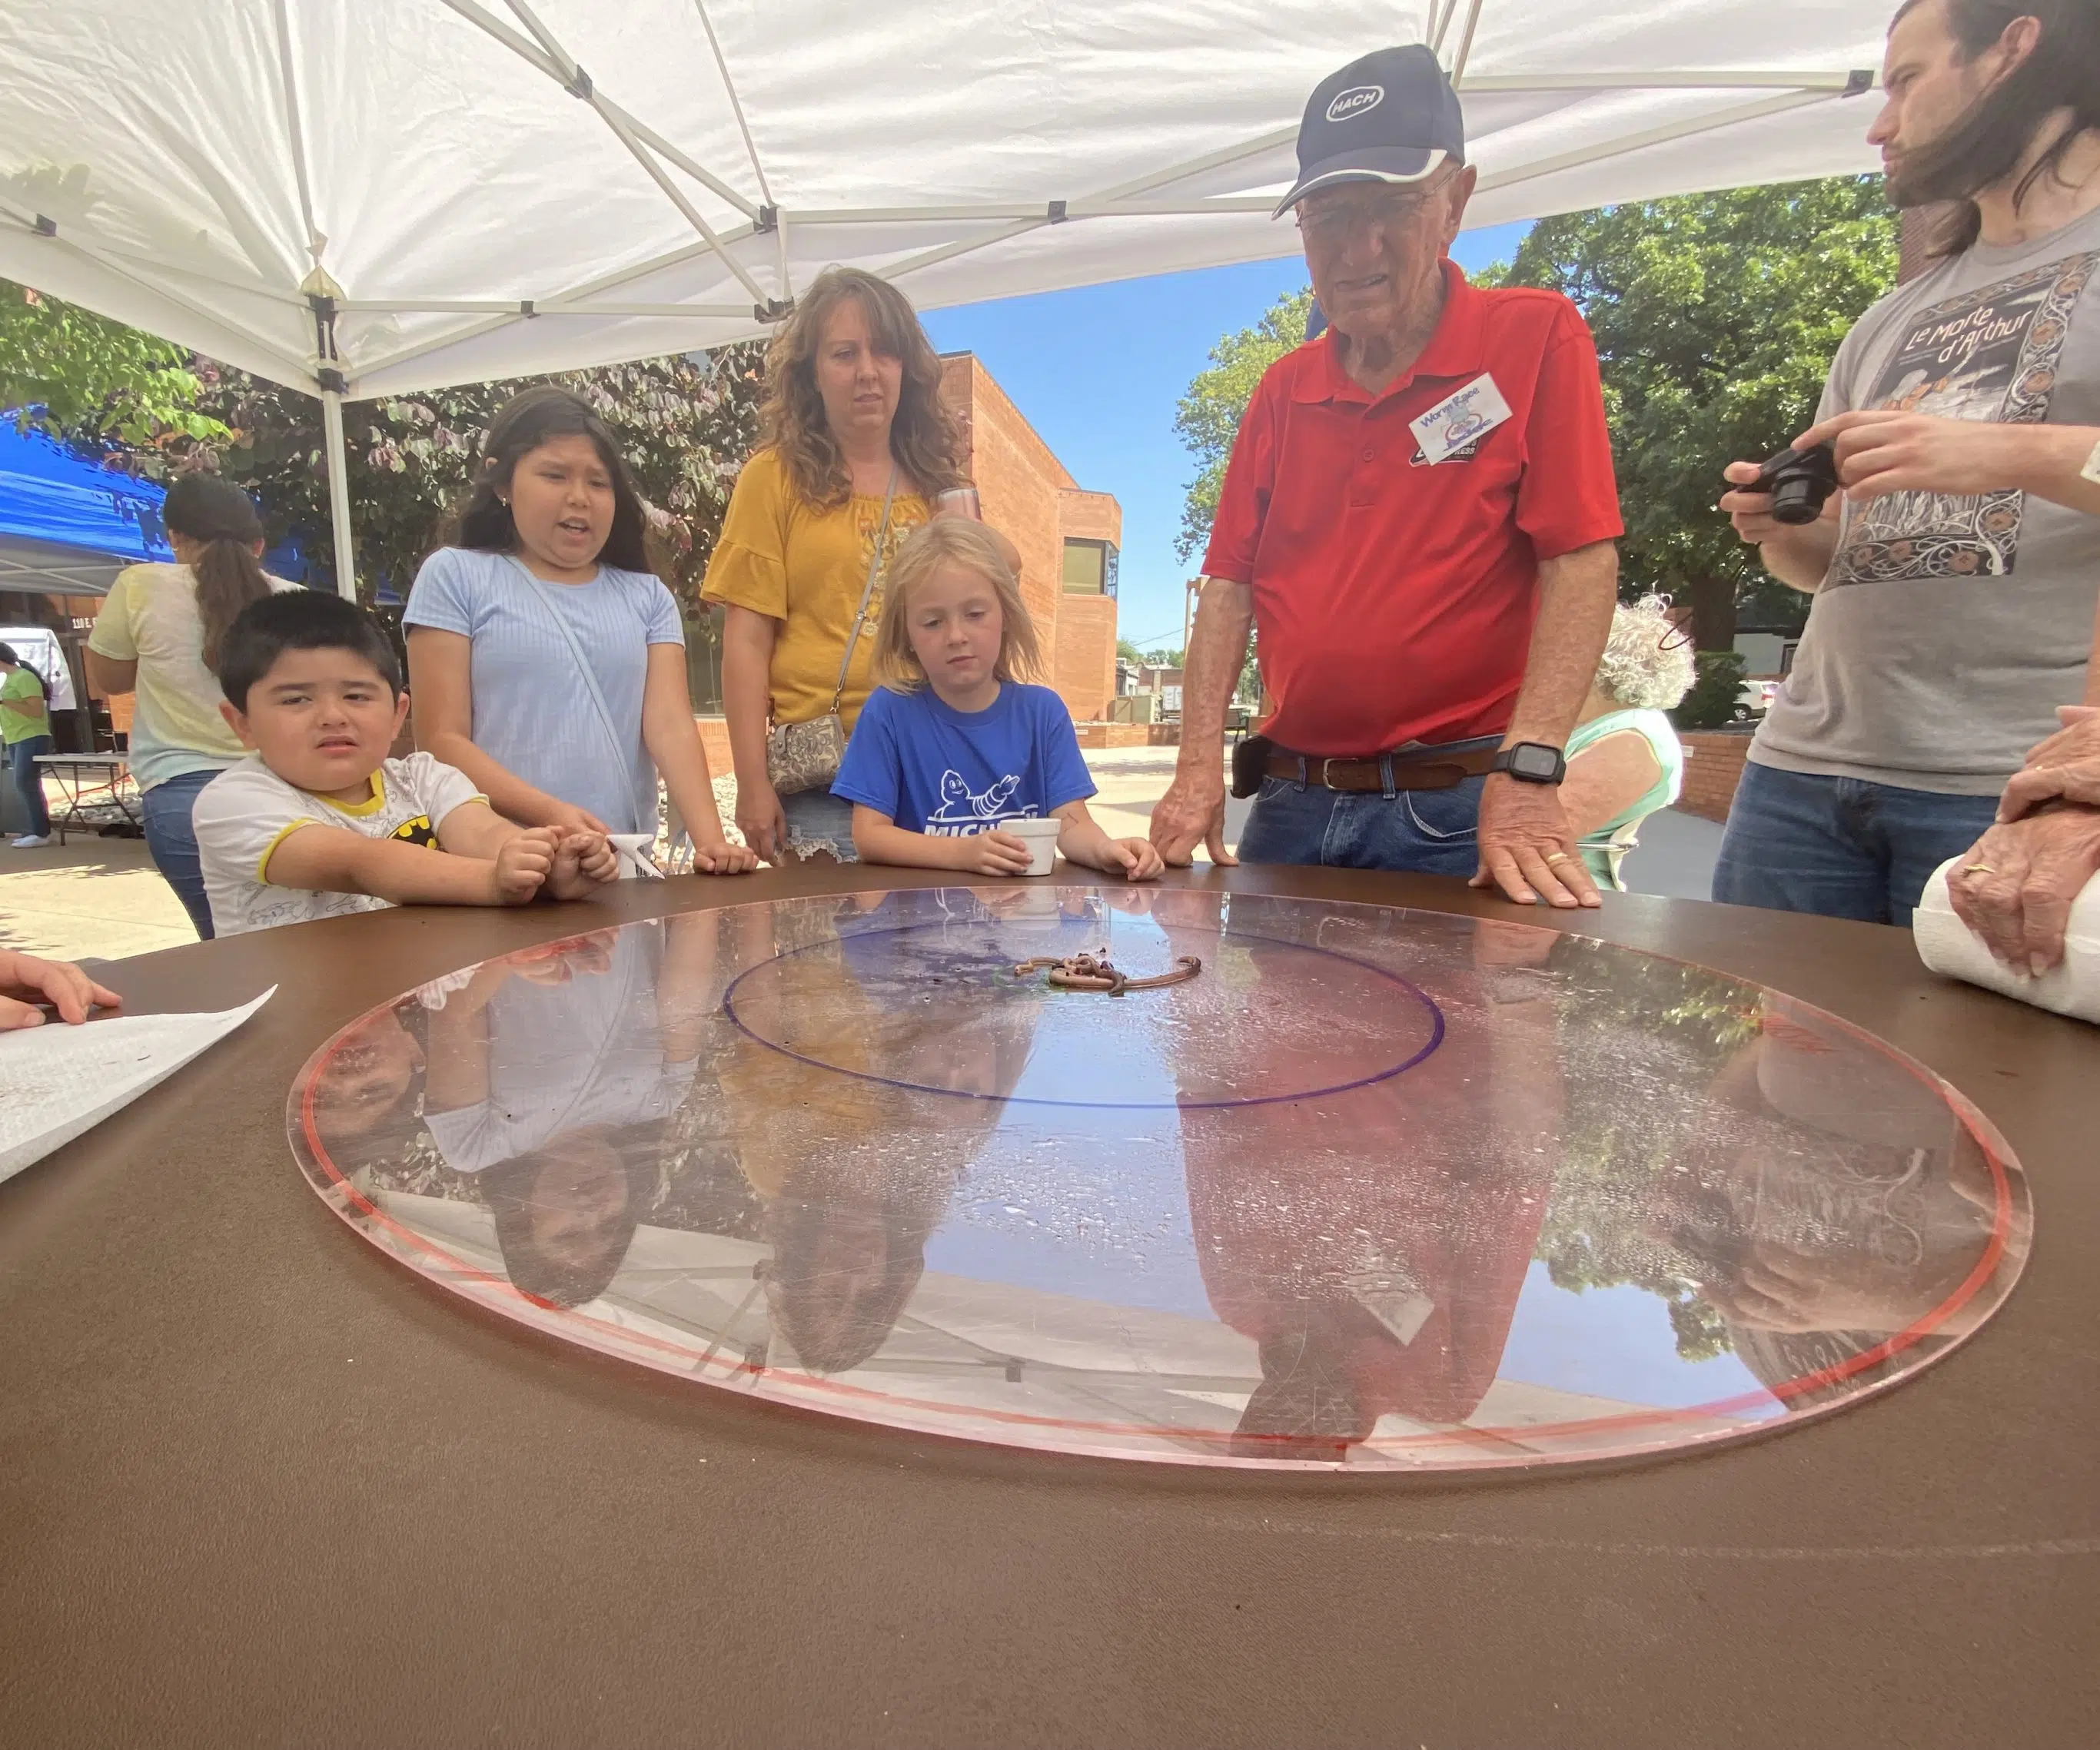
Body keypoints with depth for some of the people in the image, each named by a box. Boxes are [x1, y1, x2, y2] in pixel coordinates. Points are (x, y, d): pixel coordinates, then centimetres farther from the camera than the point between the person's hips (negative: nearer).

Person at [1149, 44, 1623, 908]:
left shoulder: (1536, 338, -2)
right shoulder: (1282, 391, 11)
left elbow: (1582, 562, -10)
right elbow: (1230, 586, 6)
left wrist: (1527, 773, -21)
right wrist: (1198, 765, -5)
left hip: (1456, 810, -4)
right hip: (1291, 802, 5)